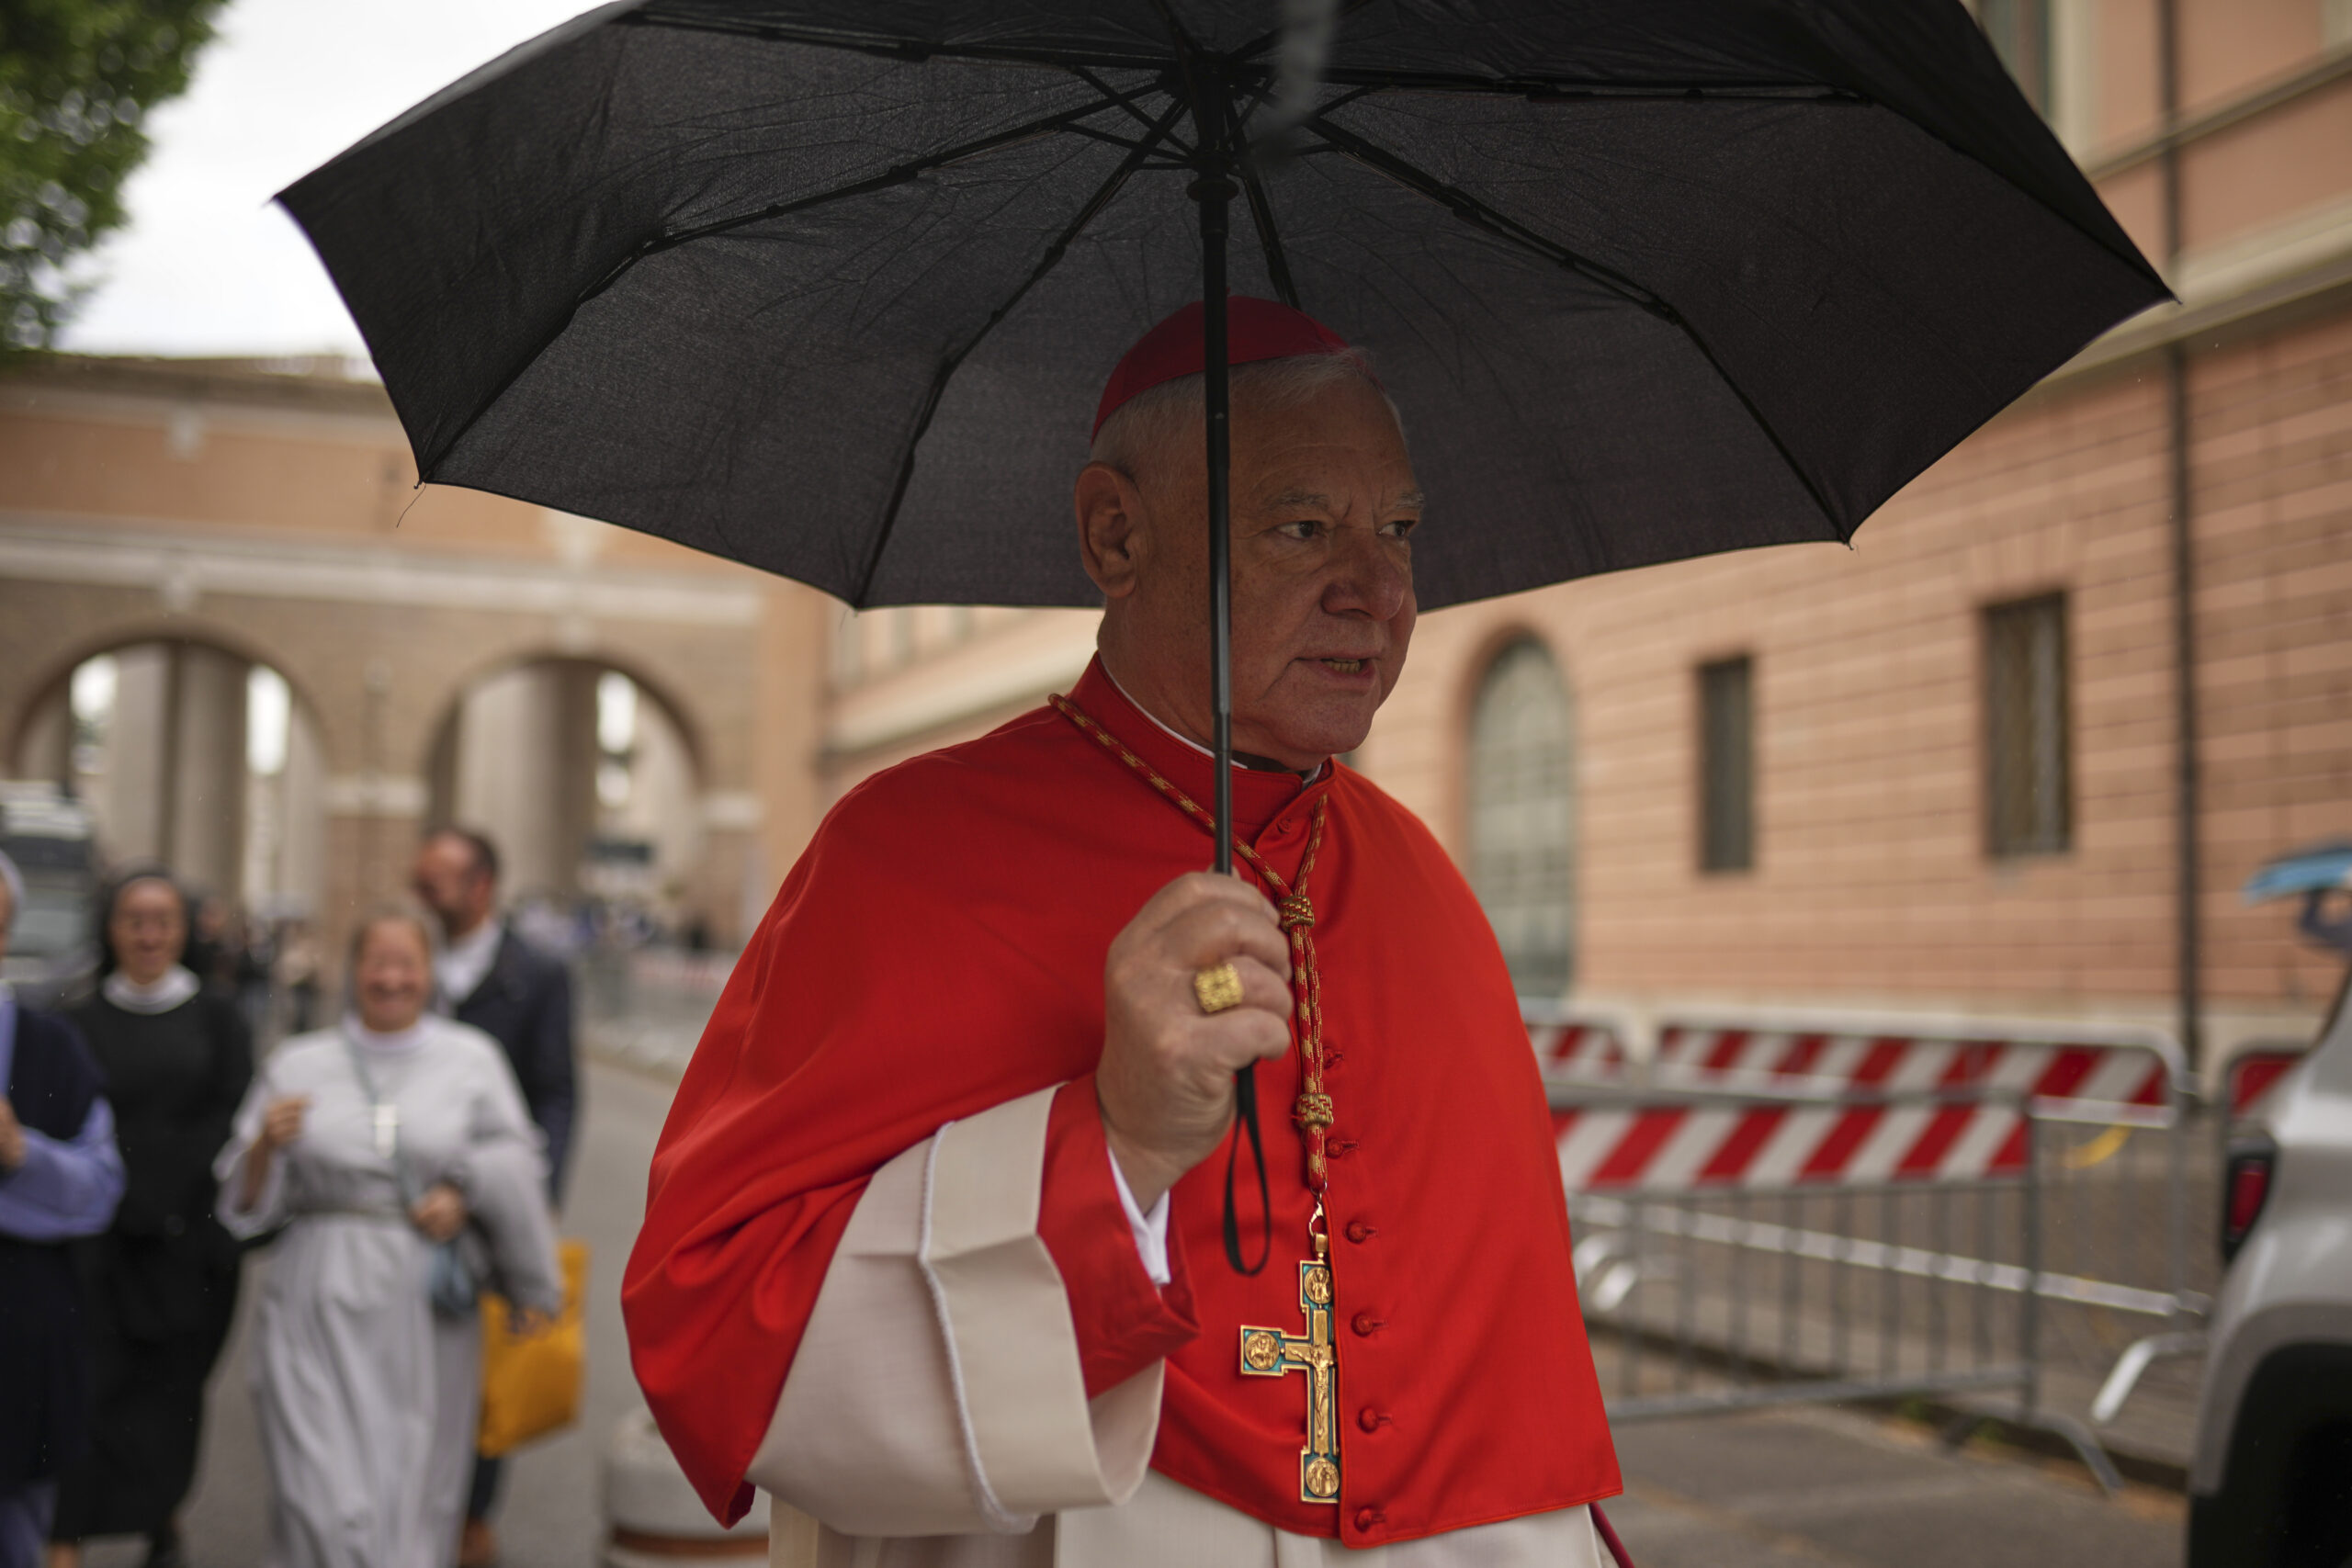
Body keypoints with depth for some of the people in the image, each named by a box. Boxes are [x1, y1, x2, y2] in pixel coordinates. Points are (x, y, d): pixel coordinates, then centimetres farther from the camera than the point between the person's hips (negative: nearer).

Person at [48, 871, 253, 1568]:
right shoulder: (83, 1022, 6)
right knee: (90, 1385, -9)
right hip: (102, 1239, 0)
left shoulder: (217, 1015, 5)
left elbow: (229, 1119, -2)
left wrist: (158, 1200, -10)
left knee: (172, 1385, 9)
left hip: (189, 1235, 0)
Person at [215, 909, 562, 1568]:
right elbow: (244, 1205, 6)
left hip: (429, 1306, 1)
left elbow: (521, 1166, 7)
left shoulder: (472, 1059, 6)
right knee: (326, 1496, -7)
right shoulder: (296, 1065, 7)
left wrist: (466, 1194, -9)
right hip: (323, 1307, 0)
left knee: (414, 1497, 6)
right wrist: (265, 1144, -12)